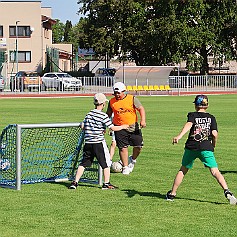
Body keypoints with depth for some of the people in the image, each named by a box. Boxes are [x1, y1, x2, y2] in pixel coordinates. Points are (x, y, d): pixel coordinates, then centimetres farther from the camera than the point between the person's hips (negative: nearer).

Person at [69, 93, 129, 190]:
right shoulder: (103, 116, -11)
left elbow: (83, 126, 11)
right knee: (106, 163, 8)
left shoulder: (89, 114, 7)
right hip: (99, 143, -5)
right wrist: (123, 126, 5)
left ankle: (75, 182, 3)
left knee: (83, 163, 10)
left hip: (88, 143, 5)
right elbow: (113, 128, -11)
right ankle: (106, 183, 8)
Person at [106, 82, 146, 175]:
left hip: (133, 127, 0)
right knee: (123, 148, -3)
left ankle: (133, 159, 27)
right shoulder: (112, 102, 4)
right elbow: (108, 114, 16)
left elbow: (141, 109, -4)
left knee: (138, 146, -1)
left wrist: (143, 120, -18)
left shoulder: (132, 99, -2)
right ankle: (125, 167, 8)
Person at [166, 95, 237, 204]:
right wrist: (213, 146, 18)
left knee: (183, 170, 18)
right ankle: (227, 191, -26)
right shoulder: (211, 118, 11)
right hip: (206, 148, 0)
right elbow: (214, 134, -1)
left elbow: (189, 124, -15)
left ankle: (172, 194, 22)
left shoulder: (192, 115, 8)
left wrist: (179, 136, -29)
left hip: (191, 147, 0)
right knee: (215, 172, -6)